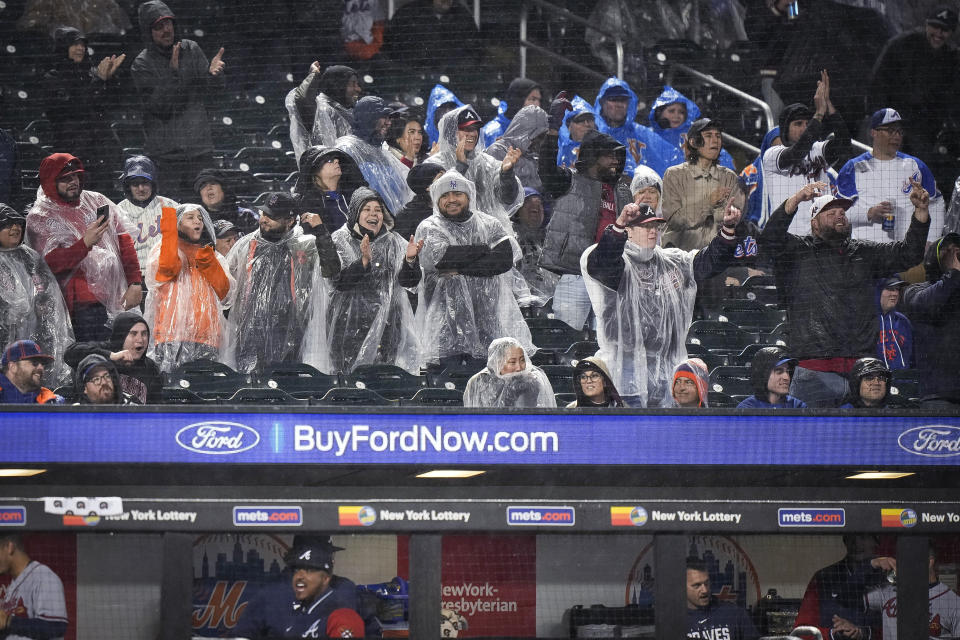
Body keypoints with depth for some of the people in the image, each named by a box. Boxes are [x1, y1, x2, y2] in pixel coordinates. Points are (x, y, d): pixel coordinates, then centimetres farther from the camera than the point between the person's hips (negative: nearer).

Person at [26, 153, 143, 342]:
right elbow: (51, 263, -11)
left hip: (119, 298, 5)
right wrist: (86, 243, -23)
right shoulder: (39, 218, 0)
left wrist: (135, 283, 4)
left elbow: (124, 242, 14)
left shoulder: (97, 201, 14)